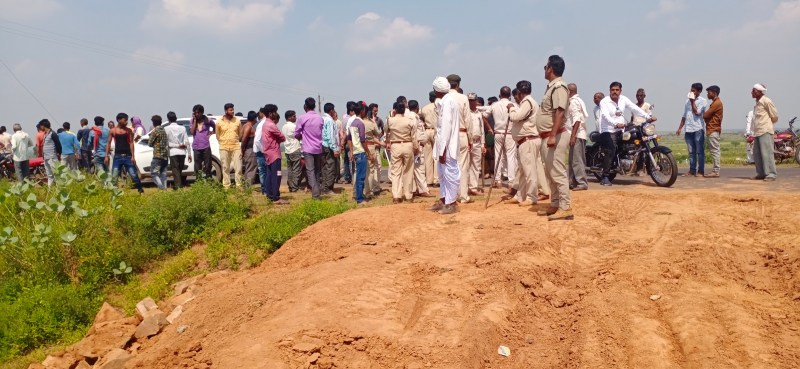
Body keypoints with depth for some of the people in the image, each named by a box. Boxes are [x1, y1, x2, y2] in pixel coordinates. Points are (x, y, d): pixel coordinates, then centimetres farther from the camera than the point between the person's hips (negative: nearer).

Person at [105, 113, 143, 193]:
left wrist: (133, 156, -5)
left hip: (127, 156, 0)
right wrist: (106, 156, 0)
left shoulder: (129, 130, 5)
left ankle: (140, 190, 3)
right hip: (117, 156, 0)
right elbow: (109, 143, 7)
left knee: (134, 175, -3)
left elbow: (131, 143, 2)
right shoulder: (113, 131, 5)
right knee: (114, 177, -2)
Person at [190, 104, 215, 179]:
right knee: (198, 167, 5)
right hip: (196, 147, 2)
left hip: (206, 146, -1)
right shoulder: (192, 121, 7)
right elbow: (192, 132, -6)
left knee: (207, 166, 0)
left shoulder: (208, 120, 3)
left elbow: (215, 127, 19)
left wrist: (211, 133, 3)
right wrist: (195, 120, -5)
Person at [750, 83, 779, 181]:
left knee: (767, 152, -12)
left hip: (765, 131, -9)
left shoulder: (766, 101, -8)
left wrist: (768, 124, 8)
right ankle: (761, 173, 14)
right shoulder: (757, 103, 19)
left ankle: (771, 174, -13)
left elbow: (774, 115, -5)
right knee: (757, 154, 8)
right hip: (757, 132, 9)